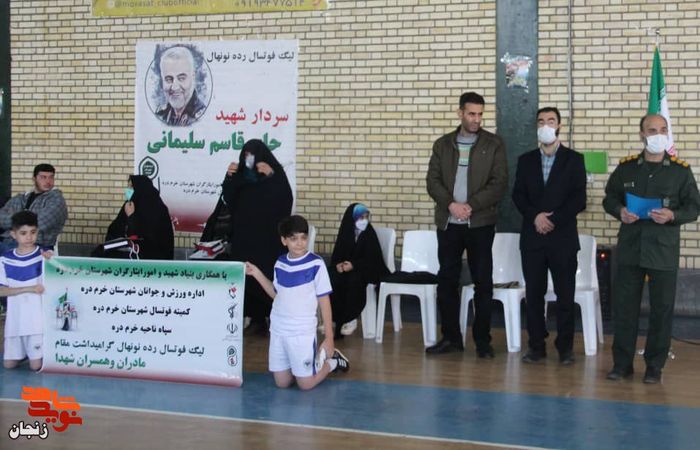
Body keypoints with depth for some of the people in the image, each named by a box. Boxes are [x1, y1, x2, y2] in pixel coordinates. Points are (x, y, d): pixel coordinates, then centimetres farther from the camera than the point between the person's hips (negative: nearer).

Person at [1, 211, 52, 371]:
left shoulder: (45, 256, -7)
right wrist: (29, 289, -17)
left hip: (38, 318, -3)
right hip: (15, 319, 3)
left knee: (37, 365, -6)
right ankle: (25, 351, 36)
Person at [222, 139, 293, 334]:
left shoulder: (275, 172, -5)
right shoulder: (242, 175, 9)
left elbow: (285, 200, -18)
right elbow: (229, 201, 6)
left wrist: (271, 176, -27)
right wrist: (229, 178, -7)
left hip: (268, 237, -5)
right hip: (244, 236, 5)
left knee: (267, 278, -7)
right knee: (247, 277, 2)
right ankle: (256, 319, 10)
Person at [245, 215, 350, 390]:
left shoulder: (316, 264, -13)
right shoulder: (280, 263, 3)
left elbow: (324, 301, -8)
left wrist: (329, 338, -8)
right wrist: (258, 275, 6)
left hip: (302, 332, -5)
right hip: (278, 330, 5)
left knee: (306, 384, -1)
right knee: (282, 383, 9)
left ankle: (332, 360, 28)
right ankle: (318, 357, 33)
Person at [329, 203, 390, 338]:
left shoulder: (369, 234, -6)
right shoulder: (345, 233, 3)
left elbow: (372, 259, -11)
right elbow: (336, 255, 7)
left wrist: (353, 265, -24)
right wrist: (338, 264, -16)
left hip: (366, 270, -3)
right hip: (344, 267, 3)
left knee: (353, 279, -35)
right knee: (332, 280, -28)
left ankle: (350, 318, -22)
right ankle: (336, 317, -19)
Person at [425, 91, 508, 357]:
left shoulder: (494, 144, 2)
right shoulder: (443, 144, 10)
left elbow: (499, 183, -6)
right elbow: (433, 180, 3)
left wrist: (470, 205, -14)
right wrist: (451, 204, -13)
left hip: (480, 223, -2)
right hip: (448, 223, 3)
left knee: (483, 282, 0)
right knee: (446, 280, 5)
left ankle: (482, 340, 9)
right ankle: (451, 338, 15)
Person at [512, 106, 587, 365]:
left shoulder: (574, 160, 3)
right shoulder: (526, 160, 12)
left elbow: (579, 200, -4)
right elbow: (518, 196, 5)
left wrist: (554, 220, -13)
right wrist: (535, 217, -12)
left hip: (563, 237, -2)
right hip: (532, 237, 3)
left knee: (565, 295, 1)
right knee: (534, 294, 5)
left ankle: (565, 347, 9)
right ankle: (536, 345, 12)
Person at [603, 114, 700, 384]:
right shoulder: (626, 167, 6)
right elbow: (609, 198, 13)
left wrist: (672, 215, -17)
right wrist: (619, 211, -8)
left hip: (664, 251, -2)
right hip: (630, 248, 2)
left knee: (661, 309, 3)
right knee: (623, 306, 5)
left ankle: (654, 367, 15)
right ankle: (622, 363, 17)